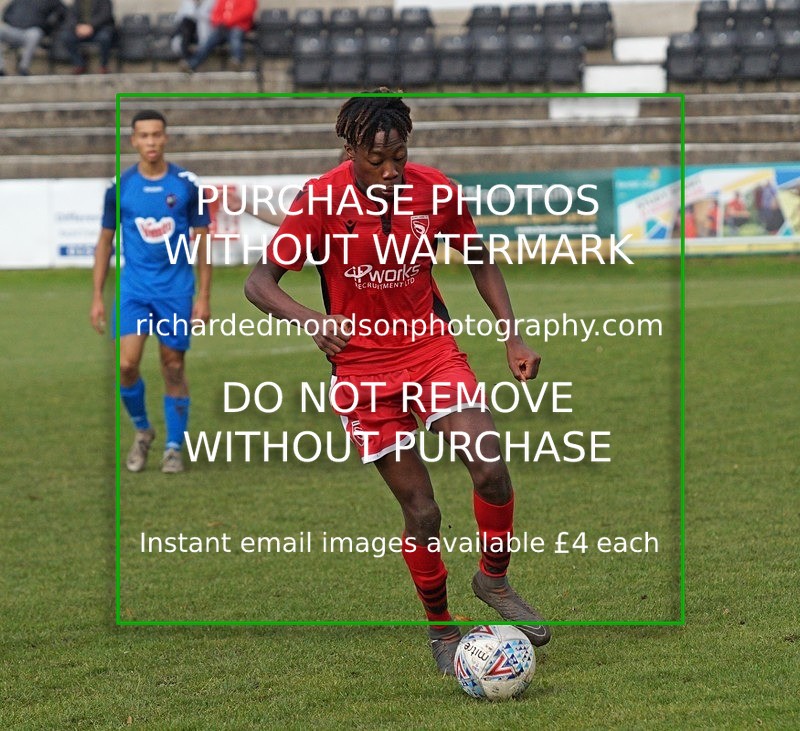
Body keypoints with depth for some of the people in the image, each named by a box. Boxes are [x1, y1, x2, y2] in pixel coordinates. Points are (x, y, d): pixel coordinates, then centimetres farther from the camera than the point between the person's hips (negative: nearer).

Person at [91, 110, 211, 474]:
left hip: (177, 290, 0)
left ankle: (173, 448, 15)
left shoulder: (187, 184, -2)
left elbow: (202, 241, 2)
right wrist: (97, 297, 4)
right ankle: (142, 430, 13)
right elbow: (105, 241, 8)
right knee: (126, 364, -12)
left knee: (174, 368, 3)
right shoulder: (119, 187, 0)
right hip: (134, 289, 1)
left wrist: (204, 297, -3)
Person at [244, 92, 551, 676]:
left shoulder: (435, 191, -6)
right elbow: (259, 283, -14)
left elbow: (480, 261, 11)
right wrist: (311, 320, -33)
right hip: (363, 365, -2)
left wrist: (513, 337, 2)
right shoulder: (321, 200, -15)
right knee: (422, 510, -3)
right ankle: (439, 626, 20)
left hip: (433, 349, 2)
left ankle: (495, 580, 8)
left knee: (491, 469, -18)